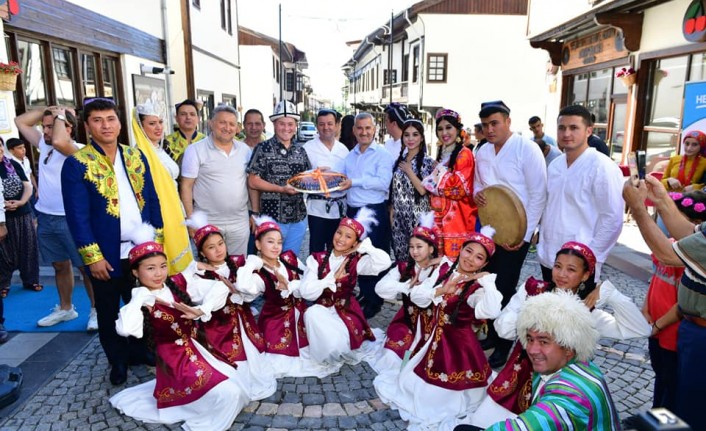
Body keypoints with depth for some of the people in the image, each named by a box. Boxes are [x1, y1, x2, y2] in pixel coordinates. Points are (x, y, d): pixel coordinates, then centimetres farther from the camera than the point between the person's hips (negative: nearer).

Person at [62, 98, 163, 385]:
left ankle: (139, 352, 37)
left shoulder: (136, 156, 4)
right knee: (109, 313, 15)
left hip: (141, 249, 4)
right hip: (107, 254, -3)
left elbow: (152, 200, 7)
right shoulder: (77, 164, -10)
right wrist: (93, 257, -13)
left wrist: (157, 239, 4)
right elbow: (77, 216, -12)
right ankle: (118, 361, 34)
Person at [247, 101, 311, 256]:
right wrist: (281, 189, -18)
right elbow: (252, 181, -9)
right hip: (273, 217, -4)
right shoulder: (264, 148, -6)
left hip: (298, 218, 5)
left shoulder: (300, 151, 9)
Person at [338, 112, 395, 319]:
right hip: (353, 211, 7)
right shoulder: (350, 156, 14)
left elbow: (383, 182, -20)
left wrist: (355, 181, -20)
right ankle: (364, 294, 30)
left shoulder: (382, 154, -7)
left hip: (375, 212, -7)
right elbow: (344, 182, 19)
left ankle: (374, 302, 15)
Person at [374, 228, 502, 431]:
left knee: (439, 392, 2)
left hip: (458, 344, -5)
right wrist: (441, 291, -19)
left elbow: (491, 312, -36)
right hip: (433, 338, 5)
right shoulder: (444, 269, 0)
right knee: (418, 379, 17)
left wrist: (487, 280, -29)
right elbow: (416, 296, -5)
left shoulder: (479, 286, -15)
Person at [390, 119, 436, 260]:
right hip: (398, 217, 5)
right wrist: (391, 215, 10)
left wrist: (409, 171, -10)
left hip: (418, 217, -5)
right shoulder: (398, 161, 10)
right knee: (399, 256, 9)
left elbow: (424, 190, -14)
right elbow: (393, 191, 13)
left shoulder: (428, 162, -4)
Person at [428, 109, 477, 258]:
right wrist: (432, 182, 4)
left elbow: (461, 189, -15)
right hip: (440, 217, 8)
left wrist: (435, 185, -5)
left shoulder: (464, 154, -8)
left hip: (457, 217, -7)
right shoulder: (442, 155, 16)